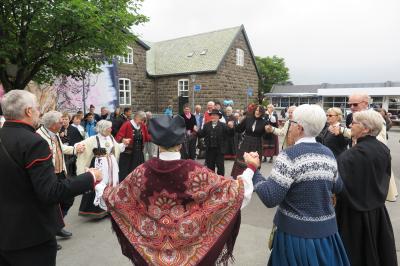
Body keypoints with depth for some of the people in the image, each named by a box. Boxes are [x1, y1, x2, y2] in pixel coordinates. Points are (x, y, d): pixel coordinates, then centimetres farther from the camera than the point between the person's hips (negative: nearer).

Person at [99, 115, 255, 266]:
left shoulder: (144, 171, -18)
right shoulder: (194, 171, -25)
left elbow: (114, 197, -2)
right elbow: (232, 190, -17)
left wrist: (104, 189, 19)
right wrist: (250, 169, -4)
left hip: (153, 242, 2)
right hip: (187, 243, -1)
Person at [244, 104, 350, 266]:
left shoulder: (290, 156, -20)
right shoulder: (328, 153, 0)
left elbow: (270, 198, -24)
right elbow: (337, 187, 14)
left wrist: (253, 169, -15)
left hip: (297, 233, -6)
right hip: (327, 230, 6)